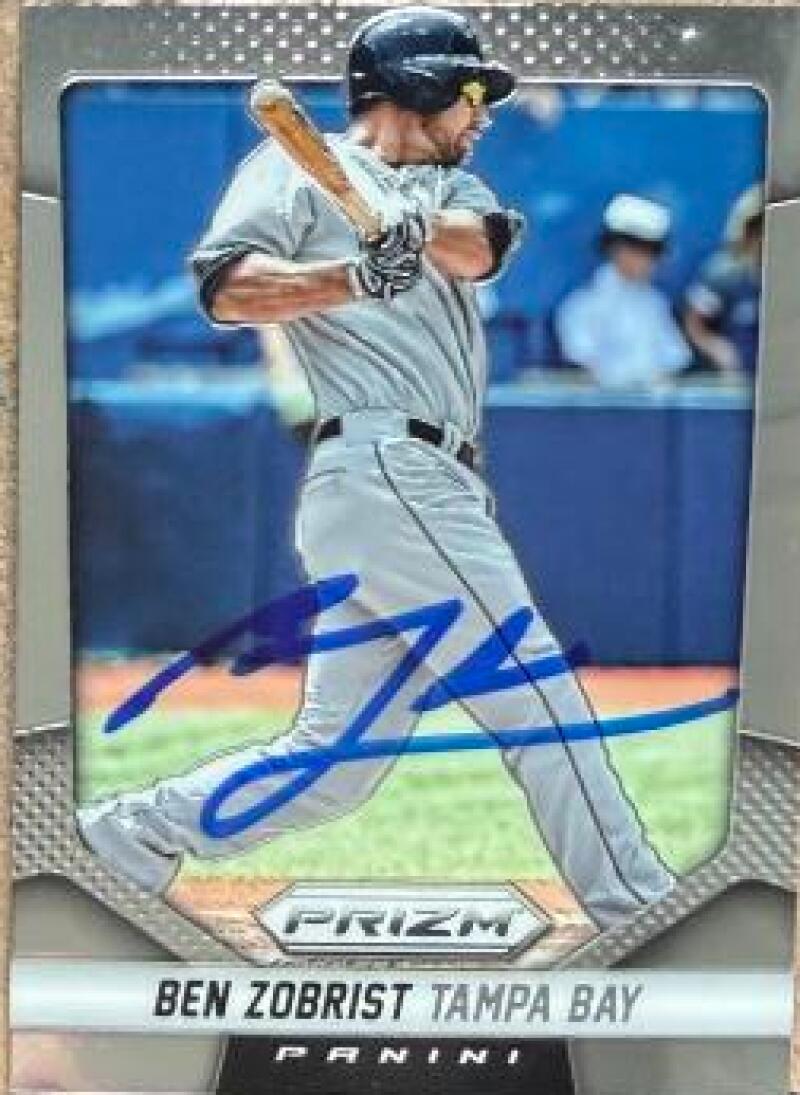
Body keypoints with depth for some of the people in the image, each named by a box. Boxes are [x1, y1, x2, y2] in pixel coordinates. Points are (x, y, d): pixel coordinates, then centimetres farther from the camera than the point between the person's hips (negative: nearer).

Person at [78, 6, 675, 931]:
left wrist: (415, 228, -22)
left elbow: (483, 246, 1)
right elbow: (226, 289, -10)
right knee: (541, 701, -7)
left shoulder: (447, 188, 25)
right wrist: (359, 275, -26)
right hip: (383, 468, -8)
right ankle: (640, 920, 1)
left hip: (428, 489, 8)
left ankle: (137, 832, 16)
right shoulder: (298, 165, 6)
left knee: (334, 761, 7)